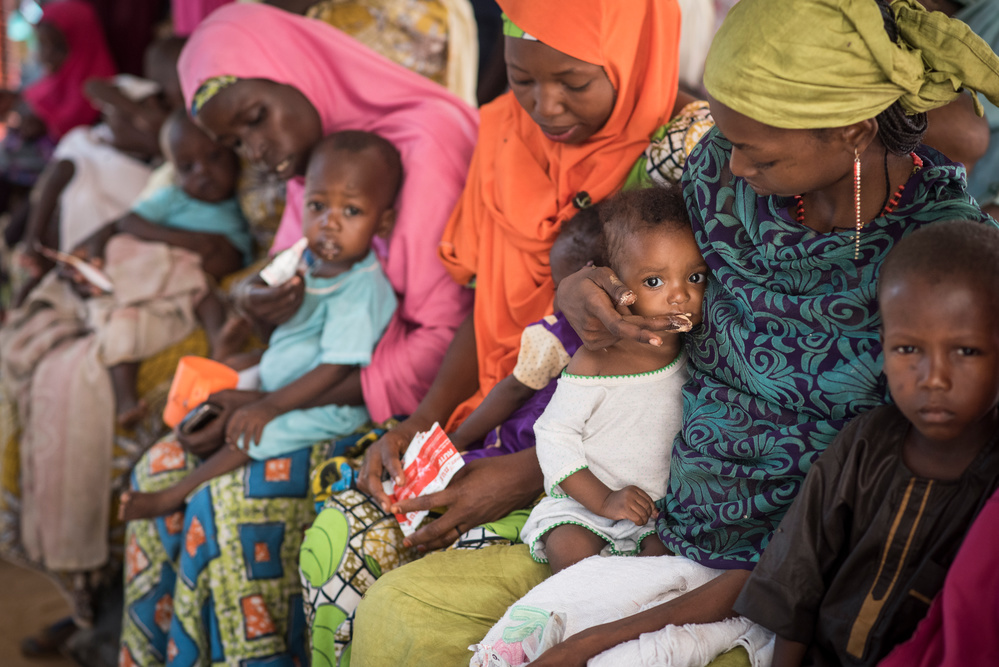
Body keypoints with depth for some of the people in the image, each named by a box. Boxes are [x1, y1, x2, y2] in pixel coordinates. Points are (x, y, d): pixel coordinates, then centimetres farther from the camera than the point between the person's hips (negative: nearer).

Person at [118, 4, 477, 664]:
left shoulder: (425, 142, -18)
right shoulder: (314, 161, 10)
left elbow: (449, 337, -23)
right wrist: (252, 298, -11)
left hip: (411, 403, -9)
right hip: (327, 389, 9)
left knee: (242, 497, -23)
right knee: (166, 468, -1)